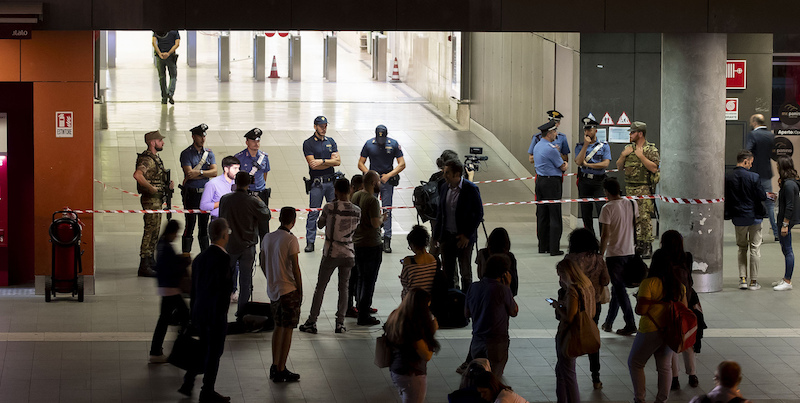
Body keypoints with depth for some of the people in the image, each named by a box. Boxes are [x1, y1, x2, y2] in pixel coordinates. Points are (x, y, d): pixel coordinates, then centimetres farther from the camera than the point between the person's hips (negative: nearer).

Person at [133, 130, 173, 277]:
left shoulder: (155, 158, 15)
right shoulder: (147, 159, -18)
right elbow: (137, 175, -36)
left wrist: (168, 185, 9)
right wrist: (151, 188, -28)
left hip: (157, 199, 10)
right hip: (151, 199, -10)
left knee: (155, 230, 17)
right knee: (151, 230, -10)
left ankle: (150, 260, 28)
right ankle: (144, 266, -11)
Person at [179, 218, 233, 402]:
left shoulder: (199, 258, 7)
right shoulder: (223, 258, -18)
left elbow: (194, 289, 13)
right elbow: (223, 288, -21)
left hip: (199, 312, 7)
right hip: (216, 314, -7)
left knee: (202, 349, 21)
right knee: (214, 352, 4)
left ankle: (188, 383, 22)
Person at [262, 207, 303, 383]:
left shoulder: (267, 238, 4)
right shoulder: (291, 240, -15)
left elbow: (264, 265, 12)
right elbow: (295, 268, -14)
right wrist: (300, 291, -5)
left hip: (272, 290, 7)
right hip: (289, 289, -6)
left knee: (278, 327, 17)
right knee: (287, 330, 1)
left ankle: (275, 367, 19)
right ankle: (281, 370, 2)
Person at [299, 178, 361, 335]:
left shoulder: (329, 208, -14)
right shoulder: (357, 211, -3)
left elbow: (320, 225, 0)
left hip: (331, 254, -3)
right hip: (348, 254, 3)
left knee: (320, 287, 6)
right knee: (343, 288, 11)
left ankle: (312, 322, 8)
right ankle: (340, 323, 9)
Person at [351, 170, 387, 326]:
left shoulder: (355, 196, 5)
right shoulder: (372, 200, -20)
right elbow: (375, 223, -23)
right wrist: (382, 218, -2)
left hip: (357, 242, 8)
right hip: (371, 244, -8)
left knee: (362, 278, 22)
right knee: (369, 280, -2)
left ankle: (362, 307, 34)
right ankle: (364, 316, -1)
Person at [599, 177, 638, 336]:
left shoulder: (608, 208, -15)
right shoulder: (631, 204, 3)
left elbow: (605, 235, -16)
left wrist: (600, 256, -12)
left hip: (614, 254, -7)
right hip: (630, 252, 7)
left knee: (619, 289, -1)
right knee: (617, 288, 18)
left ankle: (631, 324, -4)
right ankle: (608, 322, 27)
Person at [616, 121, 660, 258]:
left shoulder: (651, 149, -4)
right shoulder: (629, 148, 15)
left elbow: (654, 168, -15)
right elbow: (619, 167, 17)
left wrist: (641, 156, -18)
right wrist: (623, 155, 0)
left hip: (644, 189, -7)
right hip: (630, 188, 7)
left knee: (644, 218, -10)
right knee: (633, 218, 8)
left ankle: (648, 247, -7)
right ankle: (639, 245, 15)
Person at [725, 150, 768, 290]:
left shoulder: (727, 177, -5)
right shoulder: (753, 177, -16)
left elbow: (725, 198, 1)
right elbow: (762, 196, -13)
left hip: (738, 219, 3)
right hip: (754, 216, -3)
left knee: (742, 248, 17)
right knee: (755, 249, 7)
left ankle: (742, 278, 8)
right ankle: (753, 281, 9)